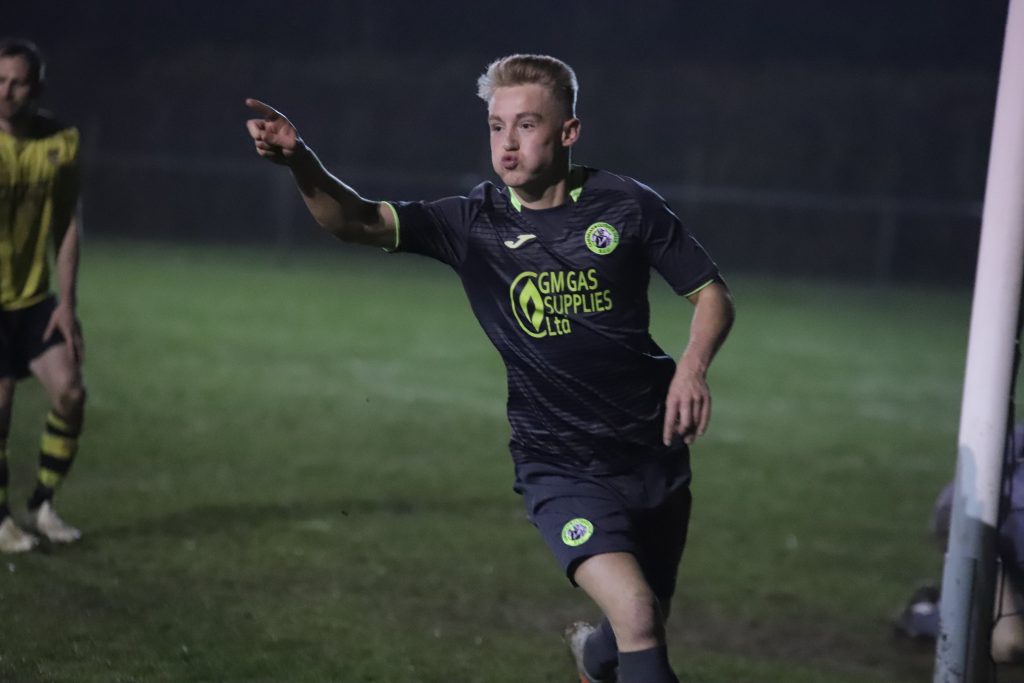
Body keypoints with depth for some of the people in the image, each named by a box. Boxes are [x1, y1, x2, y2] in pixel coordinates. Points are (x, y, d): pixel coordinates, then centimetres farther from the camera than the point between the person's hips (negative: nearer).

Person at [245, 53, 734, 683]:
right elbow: (359, 220, -17)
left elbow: (713, 294, 2)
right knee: (635, 614, -25)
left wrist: (693, 367, -17)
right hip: (561, 463, -2)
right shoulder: (475, 224, -6)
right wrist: (301, 162, -35)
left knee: (645, 627, 16)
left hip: (654, 455, 2)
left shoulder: (626, 205, -5)